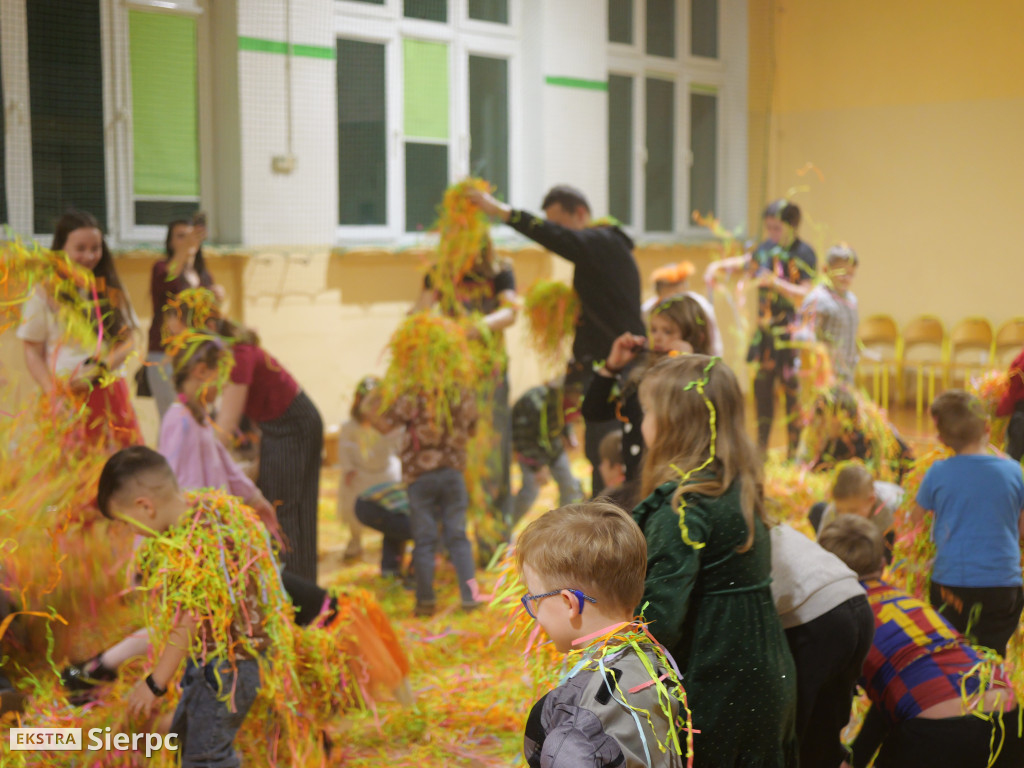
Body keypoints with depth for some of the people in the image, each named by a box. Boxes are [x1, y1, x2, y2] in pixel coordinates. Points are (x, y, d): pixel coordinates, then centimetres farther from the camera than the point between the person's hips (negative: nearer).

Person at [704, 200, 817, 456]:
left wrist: (776, 283, -27)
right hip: (765, 329, 6)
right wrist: (716, 266, 12)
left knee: (792, 388, -5)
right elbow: (745, 262, 28)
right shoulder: (767, 248, 9)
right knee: (761, 385, 8)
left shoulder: (804, 254, -9)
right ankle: (761, 448, 20)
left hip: (791, 331, -6)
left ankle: (794, 451, 5)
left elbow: (805, 296, -17)